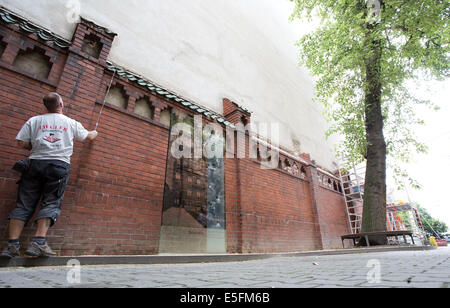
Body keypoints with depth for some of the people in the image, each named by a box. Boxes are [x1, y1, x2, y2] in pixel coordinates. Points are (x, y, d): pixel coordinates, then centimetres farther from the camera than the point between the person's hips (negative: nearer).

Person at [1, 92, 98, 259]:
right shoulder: (72, 123, 12)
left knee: (24, 204, 4)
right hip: (59, 164, -2)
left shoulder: (34, 120, 12)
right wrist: (95, 133, 48)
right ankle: (39, 242, -14)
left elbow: (21, 143, 6)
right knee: (51, 203, -3)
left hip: (35, 163, 2)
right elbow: (88, 136, 26)